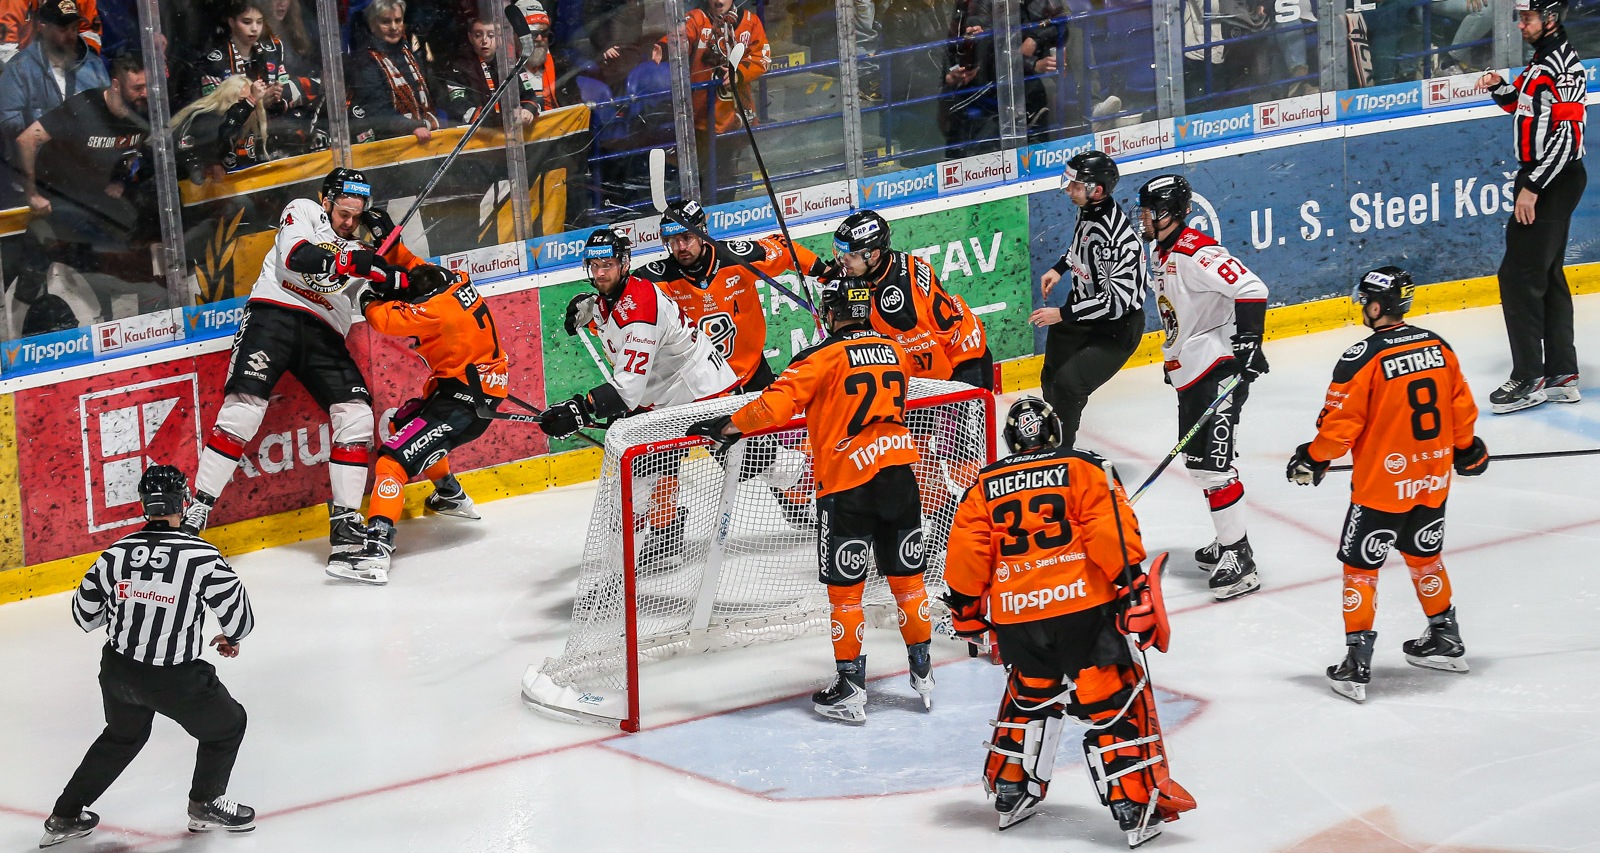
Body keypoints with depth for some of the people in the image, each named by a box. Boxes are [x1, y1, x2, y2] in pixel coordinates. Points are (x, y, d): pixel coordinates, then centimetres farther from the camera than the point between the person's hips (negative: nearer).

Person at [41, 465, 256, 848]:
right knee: (226, 725, 21)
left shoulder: (117, 553, -8)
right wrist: (230, 638, 12)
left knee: (122, 736, 31)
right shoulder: (201, 557, -19)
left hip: (117, 669, 5)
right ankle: (206, 805, 32)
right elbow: (239, 616, -11)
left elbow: (85, 615, 4)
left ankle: (65, 816, 35)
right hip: (174, 679, -5)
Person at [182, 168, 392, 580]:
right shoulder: (303, 211, 10)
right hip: (276, 314, -4)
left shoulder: (362, 246, 23)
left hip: (324, 335, 5)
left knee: (357, 417, -11)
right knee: (243, 408, -17)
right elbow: (296, 256, -10)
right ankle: (194, 515, -15)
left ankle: (345, 523, -7)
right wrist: (351, 260, -23)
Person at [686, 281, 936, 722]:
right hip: (899, 477, 6)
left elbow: (780, 401, -20)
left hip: (849, 486, -5)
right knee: (907, 576, 17)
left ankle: (850, 689, 6)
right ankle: (923, 673, 25)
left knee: (845, 587, 3)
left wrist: (727, 427, -13)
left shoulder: (826, 356, -9)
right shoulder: (895, 351, 10)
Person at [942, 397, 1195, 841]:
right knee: (1115, 703, 0)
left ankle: (1011, 793, 30)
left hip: (1014, 614, 4)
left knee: (1029, 696, 25)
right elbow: (1110, 531, -8)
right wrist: (1132, 587, -9)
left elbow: (966, 554, 10)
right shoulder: (1080, 468, 4)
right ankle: (1138, 805, -5)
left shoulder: (985, 486, 13)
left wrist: (966, 610, 22)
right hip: (1081, 605, -4)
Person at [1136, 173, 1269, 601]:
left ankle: (1239, 561, -12)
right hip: (1190, 373, 11)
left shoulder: (1196, 253, -18)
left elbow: (1251, 289, -26)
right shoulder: (1164, 253, 14)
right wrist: (1171, 357, 30)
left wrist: (1247, 342, -30)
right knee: (1197, 461, 17)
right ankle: (1228, 542, 30)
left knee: (1213, 464, -14)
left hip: (1219, 369, -11)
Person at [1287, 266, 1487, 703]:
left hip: (1382, 485, -6)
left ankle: (1357, 663, 4)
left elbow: (1341, 423, -15)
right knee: (1424, 555, 24)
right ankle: (1446, 640, 36)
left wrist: (1314, 458, 2)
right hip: (1433, 480, 6)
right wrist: (1466, 447, 26)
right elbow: (1461, 405, 9)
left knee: (1360, 565, 5)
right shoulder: (1438, 346, 0)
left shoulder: (1361, 359, -19)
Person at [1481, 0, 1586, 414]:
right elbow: (1523, 105, 27)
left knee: (1519, 275, -10)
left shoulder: (1563, 66, -19)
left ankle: (1530, 379, -5)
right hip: (1540, 179, 11)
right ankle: (1562, 374, 19)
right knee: (1546, 275, 14)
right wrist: (1500, 88, 7)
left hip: (1555, 183, -11)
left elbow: (1566, 135, -24)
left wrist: (1532, 188, -24)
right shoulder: (1542, 60, 12)